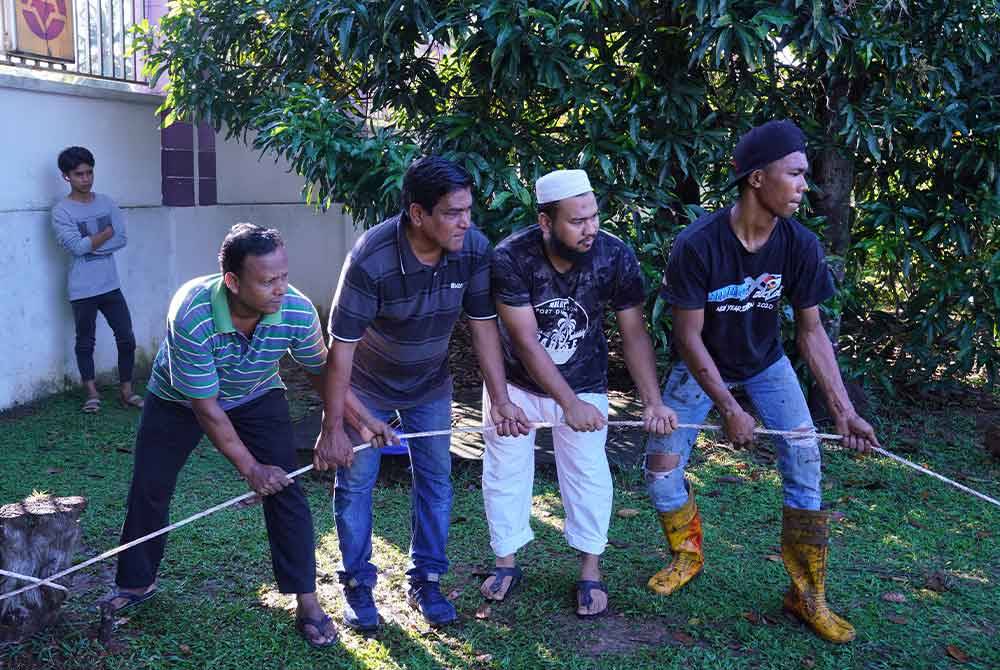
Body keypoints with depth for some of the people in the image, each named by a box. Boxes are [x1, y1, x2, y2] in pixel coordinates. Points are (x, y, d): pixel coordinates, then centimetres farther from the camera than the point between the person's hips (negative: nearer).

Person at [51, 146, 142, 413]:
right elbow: (77, 247, -19)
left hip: (110, 285, 4)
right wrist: (106, 233, -8)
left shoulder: (106, 202, 5)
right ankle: (92, 393, 21)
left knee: (126, 338, 3)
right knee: (85, 342, 9)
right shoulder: (61, 211, -8)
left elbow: (122, 239, -3)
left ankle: (126, 390, 15)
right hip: (82, 290, -4)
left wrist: (90, 243, -11)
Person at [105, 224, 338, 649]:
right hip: (179, 399, -1)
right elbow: (206, 407, -30)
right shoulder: (191, 316, -40)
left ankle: (307, 602, 3)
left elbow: (321, 371, -10)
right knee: (148, 490, 5)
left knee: (285, 490, -9)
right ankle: (136, 583, 31)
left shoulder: (297, 311, -31)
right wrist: (250, 468, -25)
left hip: (258, 398, 1)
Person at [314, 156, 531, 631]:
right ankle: (357, 584, 22)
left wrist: (500, 400, -13)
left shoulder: (474, 249, -22)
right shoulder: (371, 260, -34)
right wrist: (332, 428, -24)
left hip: (429, 384, 4)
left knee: (436, 480, 7)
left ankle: (425, 581, 24)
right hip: (367, 384, -3)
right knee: (355, 483, 4)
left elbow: (483, 326, -12)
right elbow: (341, 346, -28)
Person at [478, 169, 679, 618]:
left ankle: (590, 571, 21)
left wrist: (653, 402, -25)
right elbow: (524, 341, -27)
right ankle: (506, 562, 28)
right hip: (516, 381, 0)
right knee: (504, 471, 8)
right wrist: (570, 404, -33)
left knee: (588, 472, 3)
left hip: (583, 382, 1)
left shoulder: (615, 257, -22)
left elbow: (633, 333, -15)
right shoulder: (510, 258, -28)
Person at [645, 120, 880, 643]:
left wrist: (843, 410, -18)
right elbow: (689, 336, -22)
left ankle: (808, 596, 4)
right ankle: (688, 555, 25)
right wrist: (728, 408, -24)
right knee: (661, 464, -6)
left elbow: (811, 332, -11)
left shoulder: (800, 245, -20)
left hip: (765, 362, 2)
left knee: (804, 457, -12)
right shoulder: (698, 245, -30)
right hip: (702, 365, -2)